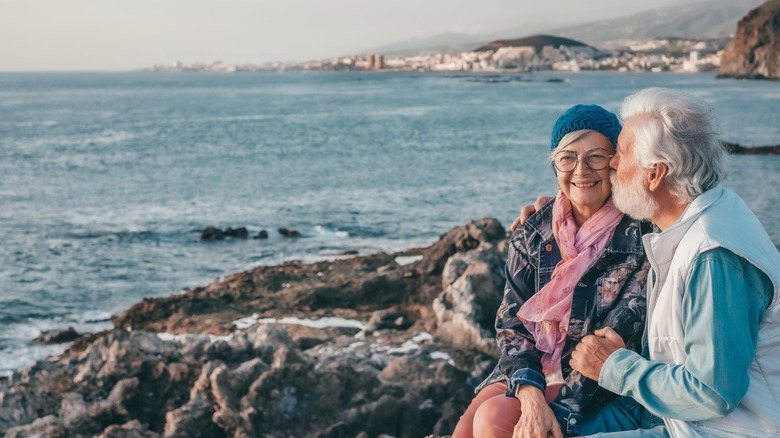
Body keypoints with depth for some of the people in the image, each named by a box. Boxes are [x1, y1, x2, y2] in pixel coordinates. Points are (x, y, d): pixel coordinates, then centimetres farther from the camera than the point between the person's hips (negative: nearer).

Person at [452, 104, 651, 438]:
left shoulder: (640, 238, -11)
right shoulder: (532, 235, 4)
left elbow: (618, 343, -16)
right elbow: (511, 323, 0)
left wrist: (559, 411, -24)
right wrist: (531, 397, -19)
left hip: (600, 391, -4)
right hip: (533, 370, 5)